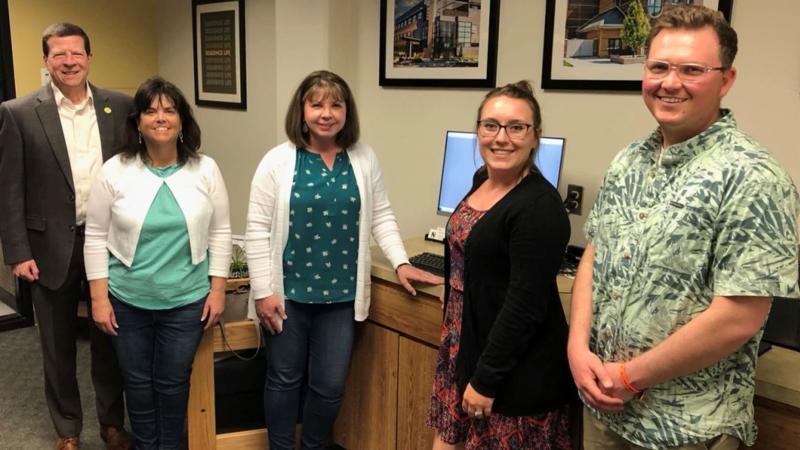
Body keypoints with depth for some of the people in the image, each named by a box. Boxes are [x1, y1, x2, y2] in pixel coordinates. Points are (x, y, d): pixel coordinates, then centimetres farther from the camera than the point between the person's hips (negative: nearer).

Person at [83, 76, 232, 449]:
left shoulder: (205, 169, -4)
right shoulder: (115, 171, -6)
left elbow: (219, 233, 0)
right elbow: (96, 237, -2)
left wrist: (218, 289, -3)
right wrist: (99, 297, -5)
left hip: (187, 301, 0)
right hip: (127, 301, 0)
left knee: (173, 383, 13)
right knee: (137, 382, 15)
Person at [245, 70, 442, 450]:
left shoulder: (364, 159, 2)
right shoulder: (278, 161, -7)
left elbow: (381, 216, 9)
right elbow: (258, 230, -7)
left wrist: (401, 263, -1)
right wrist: (263, 291, -10)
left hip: (340, 294, 2)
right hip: (288, 291, -2)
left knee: (330, 386, 11)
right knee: (284, 380, 13)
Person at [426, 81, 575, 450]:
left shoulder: (540, 206, -21)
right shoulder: (482, 180, 5)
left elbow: (525, 305, -23)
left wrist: (486, 379, -19)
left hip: (515, 373, -8)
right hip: (463, 349, 8)